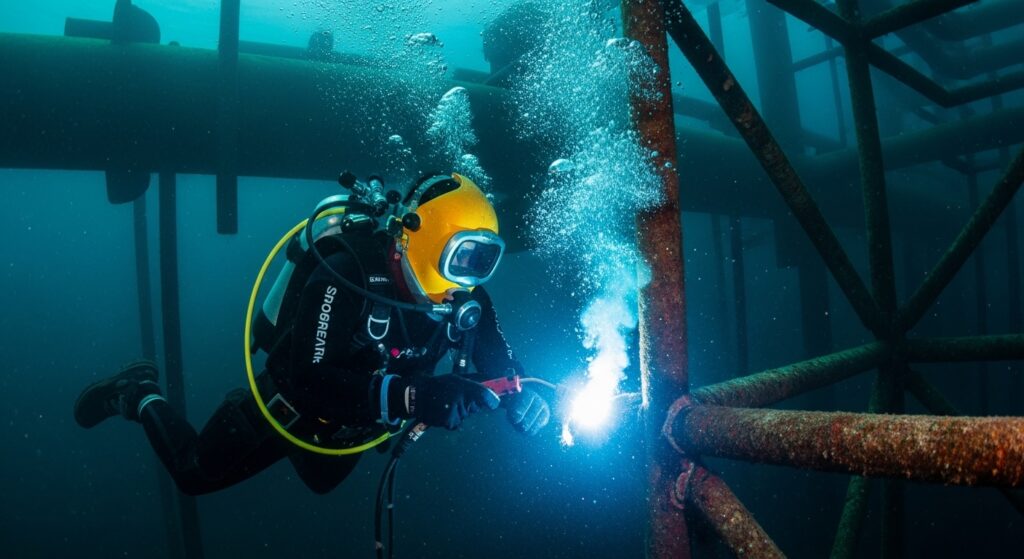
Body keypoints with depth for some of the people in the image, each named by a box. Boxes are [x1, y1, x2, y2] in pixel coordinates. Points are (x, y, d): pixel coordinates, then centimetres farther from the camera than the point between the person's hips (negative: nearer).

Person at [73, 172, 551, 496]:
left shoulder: (466, 298, -20)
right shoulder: (347, 278, -39)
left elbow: (500, 364, -11)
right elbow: (310, 382, -44)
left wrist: (522, 397, -34)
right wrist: (412, 396, -55)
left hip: (354, 420, 6)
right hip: (293, 403, -5)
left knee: (322, 479, 34)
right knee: (195, 474, 14)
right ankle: (140, 396, 37)